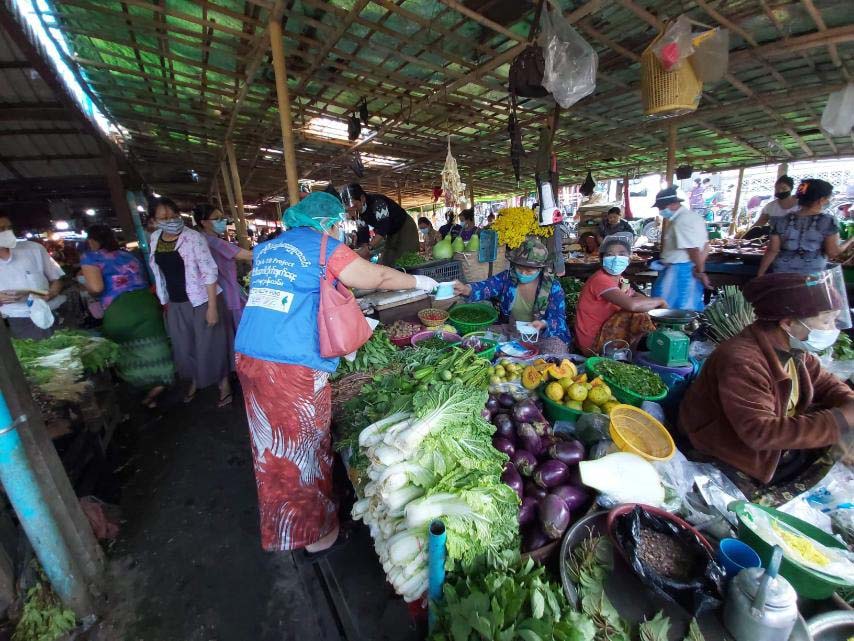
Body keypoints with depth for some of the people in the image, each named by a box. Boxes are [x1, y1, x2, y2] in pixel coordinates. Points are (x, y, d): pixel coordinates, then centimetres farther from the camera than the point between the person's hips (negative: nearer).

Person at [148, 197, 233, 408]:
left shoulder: (193, 237, -14)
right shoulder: (155, 238, 5)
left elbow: (209, 272, -18)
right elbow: (159, 273, 15)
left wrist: (212, 306, -22)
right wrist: (165, 303, 17)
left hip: (201, 301, -6)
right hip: (175, 304, 6)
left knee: (210, 346, 2)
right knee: (183, 347, 17)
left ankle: (224, 386, 18)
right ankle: (193, 382, 39)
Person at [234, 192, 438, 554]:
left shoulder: (267, 248, 18)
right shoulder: (323, 248, -4)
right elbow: (378, 277, -1)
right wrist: (420, 282, 15)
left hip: (250, 357, 8)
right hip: (295, 367, -8)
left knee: (272, 447, 21)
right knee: (304, 449, 9)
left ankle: (281, 526, 43)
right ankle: (316, 533, 29)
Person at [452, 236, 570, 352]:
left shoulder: (553, 286, -8)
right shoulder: (507, 277, -6)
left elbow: (559, 318, -10)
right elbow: (486, 287, -24)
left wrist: (543, 324, -34)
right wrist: (466, 289, -47)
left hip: (545, 334, -1)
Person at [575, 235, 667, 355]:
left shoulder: (620, 281, 10)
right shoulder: (600, 279, -21)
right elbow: (632, 304, -32)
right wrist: (659, 301, -14)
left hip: (605, 331, 10)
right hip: (592, 344, -9)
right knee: (639, 315, -20)